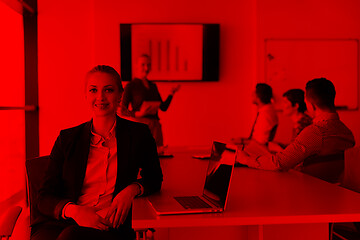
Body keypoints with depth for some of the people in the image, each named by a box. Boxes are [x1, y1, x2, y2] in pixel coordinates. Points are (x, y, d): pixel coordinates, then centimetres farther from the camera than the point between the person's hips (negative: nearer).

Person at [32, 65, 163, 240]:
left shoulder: (138, 134, 10)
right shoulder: (67, 139, 12)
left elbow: (154, 178, 22)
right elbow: (45, 198, 8)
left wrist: (132, 189, -3)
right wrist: (73, 210, -15)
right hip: (62, 224, 1)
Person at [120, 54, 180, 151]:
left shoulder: (153, 86, 18)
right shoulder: (131, 86, 0)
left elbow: (163, 107, 18)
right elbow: (123, 111, -3)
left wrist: (172, 93, 5)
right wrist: (138, 113, -20)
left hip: (155, 126, 6)